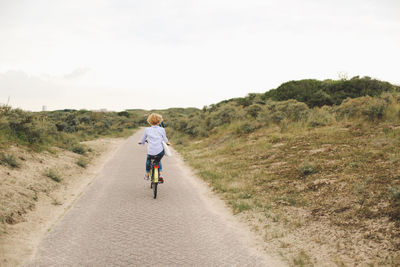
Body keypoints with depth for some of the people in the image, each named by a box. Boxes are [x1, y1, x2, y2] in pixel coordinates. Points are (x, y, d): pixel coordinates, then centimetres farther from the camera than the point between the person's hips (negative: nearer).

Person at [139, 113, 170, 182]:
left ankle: (147, 175, 41)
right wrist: (167, 142, 33)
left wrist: (141, 142, 38)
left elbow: (142, 140, 15)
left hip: (151, 151, 0)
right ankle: (160, 175, 16)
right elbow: (165, 140, 10)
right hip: (160, 151, 0)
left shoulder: (147, 130, 4)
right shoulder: (162, 129, 4)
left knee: (148, 160, 33)